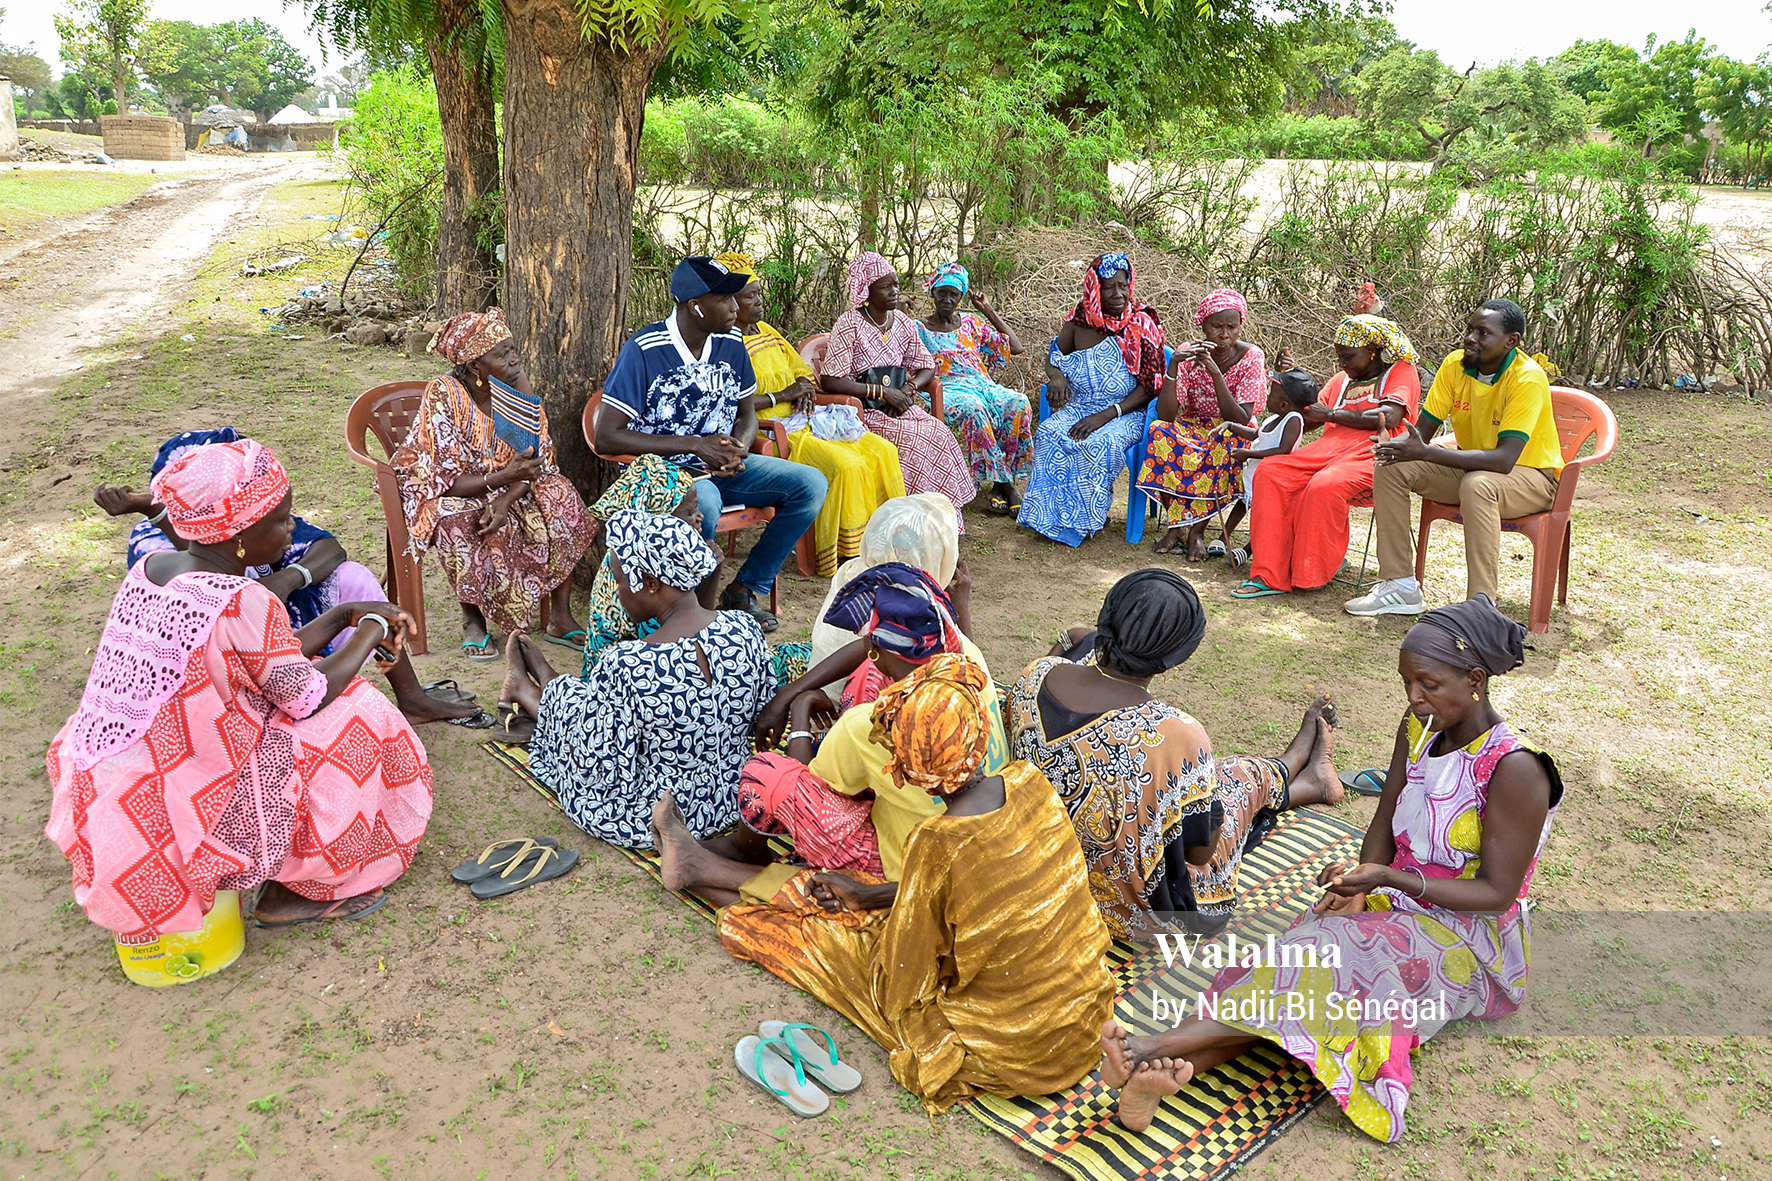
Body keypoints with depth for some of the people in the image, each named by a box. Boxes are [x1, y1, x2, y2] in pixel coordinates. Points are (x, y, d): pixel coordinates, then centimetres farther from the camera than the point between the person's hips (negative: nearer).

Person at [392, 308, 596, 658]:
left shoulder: (517, 383, -11)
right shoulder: (443, 396, -25)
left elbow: (539, 458, -12)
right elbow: (449, 480, -26)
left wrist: (506, 501, -30)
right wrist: (504, 477, -42)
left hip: (505, 485, 5)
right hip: (441, 490, -4)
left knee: (560, 497, -20)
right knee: (459, 524, -37)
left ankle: (560, 618, -13)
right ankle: (473, 621, -14)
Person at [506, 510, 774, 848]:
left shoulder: (625, 666, -32)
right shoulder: (747, 628, -14)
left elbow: (600, 771, -22)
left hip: (649, 822, -5)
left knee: (565, 701, 21)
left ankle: (528, 693, 55)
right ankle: (546, 685, 58)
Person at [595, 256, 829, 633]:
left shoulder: (731, 344, 4)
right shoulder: (643, 350, -14)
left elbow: (747, 413, 17)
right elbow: (607, 436, -16)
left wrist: (739, 448, -10)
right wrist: (696, 445, -20)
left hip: (722, 465, 7)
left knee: (811, 484, -12)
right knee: (704, 503, -40)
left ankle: (744, 588, -2)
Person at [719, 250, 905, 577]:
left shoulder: (766, 331, 19)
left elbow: (804, 372, 27)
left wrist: (804, 391, 3)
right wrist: (781, 396, -16)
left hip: (800, 419, 9)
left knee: (882, 451, -4)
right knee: (843, 465, -29)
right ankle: (846, 554, -17)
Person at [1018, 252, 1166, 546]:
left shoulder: (1142, 326, -7)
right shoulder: (1080, 318, 4)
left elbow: (1149, 387, -10)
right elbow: (1055, 355, 17)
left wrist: (1106, 415, -22)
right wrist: (1057, 377, -9)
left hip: (1126, 412, -4)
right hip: (1080, 406, 4)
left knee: (1099, 444, -36)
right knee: (1048, 434, -28)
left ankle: (1085, 519, -18)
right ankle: (1050, 513, -22)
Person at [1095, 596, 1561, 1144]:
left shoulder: (1515, 769, -19)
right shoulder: (1419, 729, 2)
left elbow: (1495, 894, -17)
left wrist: (1389, 878, -26)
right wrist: (1361, 881, -12)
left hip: (1469, 938, -5)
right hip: (1400, 906, 6)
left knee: (1337, 956, -31)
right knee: (1307, 954, -24)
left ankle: (1154, 1048, -43)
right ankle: (1164, 1077, -45)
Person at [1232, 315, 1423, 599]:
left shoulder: (1401, 371, 8)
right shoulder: (1342, 379, 29)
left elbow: (1389, 417, -10)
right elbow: (1308, 418, 26)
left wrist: (1332, 414, -2)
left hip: (1371, 453, -7)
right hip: (1330, 446, 7)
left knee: (1324, 486, -37)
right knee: (1270, 473, -19)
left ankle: (1310, 576, -22)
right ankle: (1270, 575, -24)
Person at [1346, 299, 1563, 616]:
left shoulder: (1528, 379, -25)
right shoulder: (1455, 365, -7)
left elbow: (1504, 459, -34)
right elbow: (1423, 429, -2)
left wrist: (1425, 453, -41)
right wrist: (1400, 445, -28)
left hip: (1532, 476, -6)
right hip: (1470, 467, 6)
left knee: (1478, 484, -39)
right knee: (1391, 468, -13)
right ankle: (1401, 587, -10)